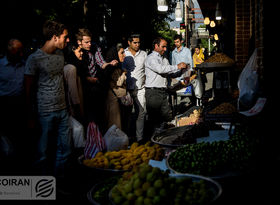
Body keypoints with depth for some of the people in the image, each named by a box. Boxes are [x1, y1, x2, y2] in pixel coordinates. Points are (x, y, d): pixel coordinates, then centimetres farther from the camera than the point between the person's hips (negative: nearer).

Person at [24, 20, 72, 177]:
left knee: (66, 149, 10)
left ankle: (59, 177, 28)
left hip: (63, 110, 6)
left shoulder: (60, 54, 9)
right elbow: (29, 89, -7)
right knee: (46, 151, 5)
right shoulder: (35, 59, -12)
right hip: (46, 112, -6)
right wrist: (31, 116, -5)